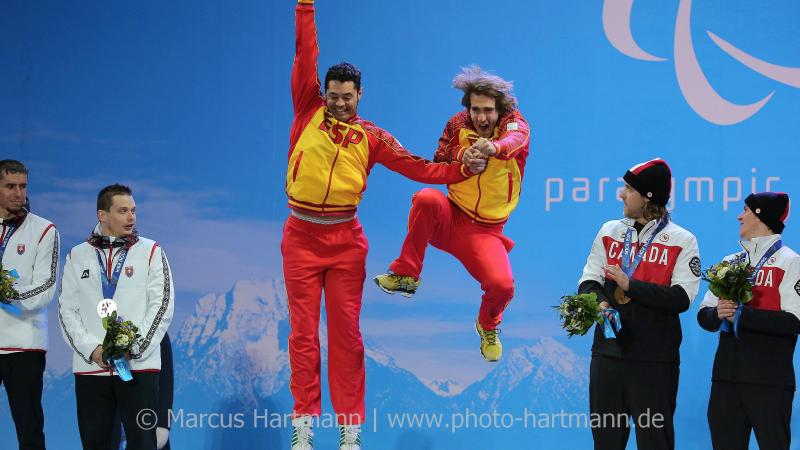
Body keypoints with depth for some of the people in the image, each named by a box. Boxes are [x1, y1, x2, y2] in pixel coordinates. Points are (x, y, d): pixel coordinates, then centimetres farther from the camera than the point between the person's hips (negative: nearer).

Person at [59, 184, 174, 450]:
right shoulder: (77, 256, 10)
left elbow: (163, 305, -1)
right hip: (90, 366, 2)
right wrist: (92, 349, -8)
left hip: (138, 366, -2)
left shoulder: (150, 251, 6)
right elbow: (67, 309, 7)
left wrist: (133, 347, -11)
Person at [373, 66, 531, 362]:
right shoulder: (458, 124, 0)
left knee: (502, 285, -24)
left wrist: (494, 147, -60)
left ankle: (488, 326, 15)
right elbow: (439, 160, -7)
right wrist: (461, 154, -30)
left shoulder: (514, 124, -10)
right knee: (426, 198, -34)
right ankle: (406, 275, -17)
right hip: (450, 218, 1)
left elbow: (515, 140, -35)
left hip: (485, 231, -1)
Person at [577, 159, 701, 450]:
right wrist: (599, 303, -14)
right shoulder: (609, 232, 12)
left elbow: (681, 298, -12)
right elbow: (588, 282, 8)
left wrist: (630, 286, -17)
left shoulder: (681, 240, -2)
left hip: (654, 359, -4)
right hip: (608, 351, 4)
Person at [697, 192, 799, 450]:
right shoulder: (730, 262, 17)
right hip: (726, 377, 6)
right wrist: (718, 313, -9)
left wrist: (741, 315, -15)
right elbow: (704, 316, 15)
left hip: (769, 379, -6)